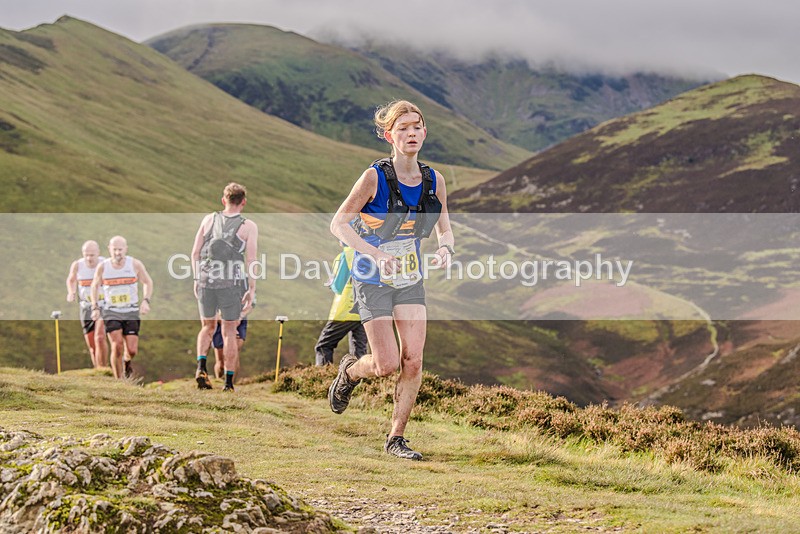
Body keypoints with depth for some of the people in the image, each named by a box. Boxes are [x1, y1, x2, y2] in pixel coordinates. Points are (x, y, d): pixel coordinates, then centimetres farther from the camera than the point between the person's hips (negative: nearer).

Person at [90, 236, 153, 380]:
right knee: (117, 345, -18)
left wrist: (146, 301, -6)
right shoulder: (102, 267, -4)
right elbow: (95, 286, 13)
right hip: (111, 311, -1)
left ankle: (127, 361, 31)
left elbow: (147, 282, 9)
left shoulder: (135, 264, -5)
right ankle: (119, 380, -6)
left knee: (132, 350, -6)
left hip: (131, 311, 1)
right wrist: (95, 308, 5)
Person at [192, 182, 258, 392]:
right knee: (229, 332, 7)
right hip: (232, 283, -2)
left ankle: (201, 367, -3)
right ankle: (228, 381, 5)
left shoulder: (209, 219, 9)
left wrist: (197, 279, 16)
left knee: (208, 327, 19)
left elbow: (195, 253, 8)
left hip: (206, 281, 2)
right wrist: (252, 290, -5)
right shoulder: (248, 227, 0)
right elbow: (251, 260, -7)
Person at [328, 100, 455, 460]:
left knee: (413, 361, -5)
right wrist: (374, 253, -26)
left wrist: (445, 248, -12)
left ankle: (396, 438, 9)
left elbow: (444, 228, 11)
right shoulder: (375, 177, -16)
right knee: (386, 365, -6)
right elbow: (338, 224, -12)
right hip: (373, 282, -4)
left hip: (410, 280, 4)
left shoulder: (434, 181, -2)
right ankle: (350, 370, 29)